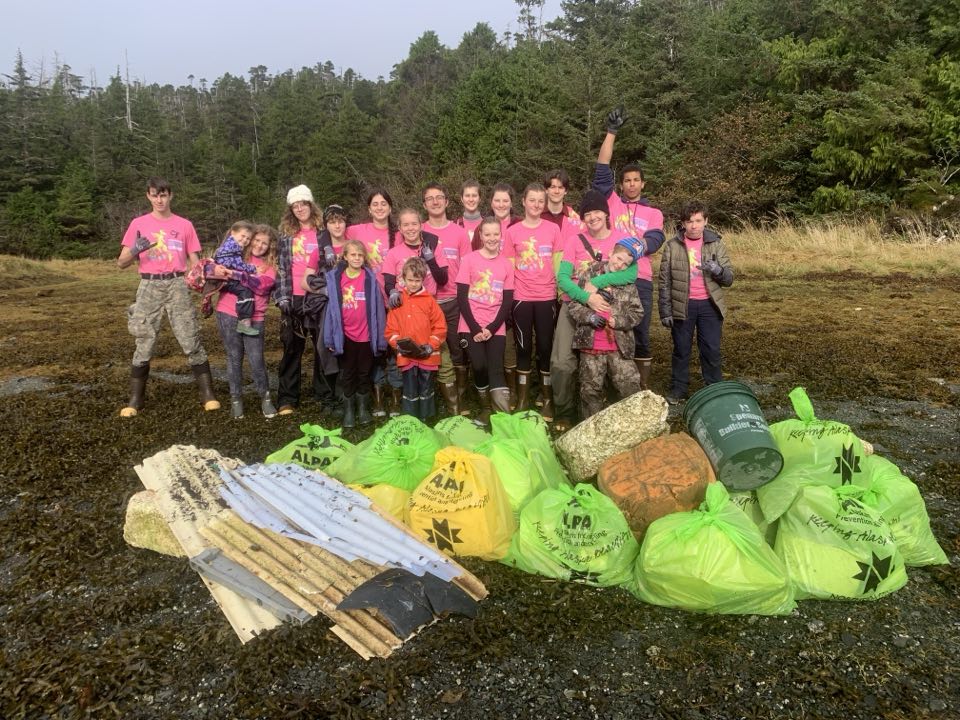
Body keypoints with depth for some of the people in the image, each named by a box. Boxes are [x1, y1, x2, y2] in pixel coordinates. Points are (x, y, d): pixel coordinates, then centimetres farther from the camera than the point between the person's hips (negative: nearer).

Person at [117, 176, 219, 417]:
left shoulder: (184, 225, 8)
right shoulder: (138, 224, 7)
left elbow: (195, 263, 10)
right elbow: (121, 263, 6)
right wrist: (135, 249, -16)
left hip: (177, 285, 0)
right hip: (149, 287, 0)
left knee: (191, 341, -4)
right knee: (144, 345, 1)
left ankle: (208, 394, 2)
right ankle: (134, 400, 10)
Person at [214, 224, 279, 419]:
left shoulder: (269, 266, 5)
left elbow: (261, 285, -13)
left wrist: (237, 275, -22)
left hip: (254, 318, 0)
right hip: (228, 314, 0)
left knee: (256, 359, -1)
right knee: (234, 358, 7)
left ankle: (265, 397, 17)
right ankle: (236, 398, 19)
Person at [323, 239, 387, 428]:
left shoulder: (370, 278, -3)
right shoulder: (335, 278, -1)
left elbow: (377, 307, -2)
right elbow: (332, 307, 0)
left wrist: (380, 337, -4)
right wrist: (330, 336, -3)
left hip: (366, 335, 0)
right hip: (345, 335, 0)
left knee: (365, 373, 11)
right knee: (347, 374, 10)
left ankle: (363, 409, 24)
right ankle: (348, 411, 19)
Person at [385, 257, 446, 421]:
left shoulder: (429, 300, 1)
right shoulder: (397, 300, 3)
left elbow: (440, 326, -1)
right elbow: (390, 329, 2)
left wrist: (430, 346, -10)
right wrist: (399, 344, -13)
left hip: (427, 356, 0)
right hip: (406, 356, 0)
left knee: (426, 390, 11)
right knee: (410, 391, 7)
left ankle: (425, 420, 23)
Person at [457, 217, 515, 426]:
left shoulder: (506, 264, 7)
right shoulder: (470, 259, 0)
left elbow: (507, 302, 4)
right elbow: (461, 297, -4)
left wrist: (492, 328, -9)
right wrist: (475, 328, -11)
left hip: (496, 327, 1)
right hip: (472, 326, -1)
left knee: (496, 370, -11)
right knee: (480, 367, -13)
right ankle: (485, 408, 11)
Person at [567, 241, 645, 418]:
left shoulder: (629, 283, 5)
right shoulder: (591, 274, 1)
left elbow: (636, 312, 3)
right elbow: (574, 304, 1)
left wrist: (617, 321, -13)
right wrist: (589, 316, -16)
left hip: (620, 346, 1)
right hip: (591, 345, -1)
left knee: (631, 386, 2)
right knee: (590, 390, 8)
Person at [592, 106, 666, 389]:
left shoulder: (654, 213, 13)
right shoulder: (611, 202, 11)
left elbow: (654, 241, -3)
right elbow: (602, 170, 2)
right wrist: (612, 132, -3)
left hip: (640, 279, 0)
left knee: (640, 334, 4)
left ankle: (644, 388, 14)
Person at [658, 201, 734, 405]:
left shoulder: (716, 244, 2)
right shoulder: (673, 246, -1)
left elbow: (729, 278, 1)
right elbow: (665, 282, 1)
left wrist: (718, 270, -21)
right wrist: (665, 311, -3)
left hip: (709, 305, 1)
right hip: (682, 306, 0)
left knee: (711, 349, 5)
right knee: (681, 349, 8)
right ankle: (678, 388, 21)